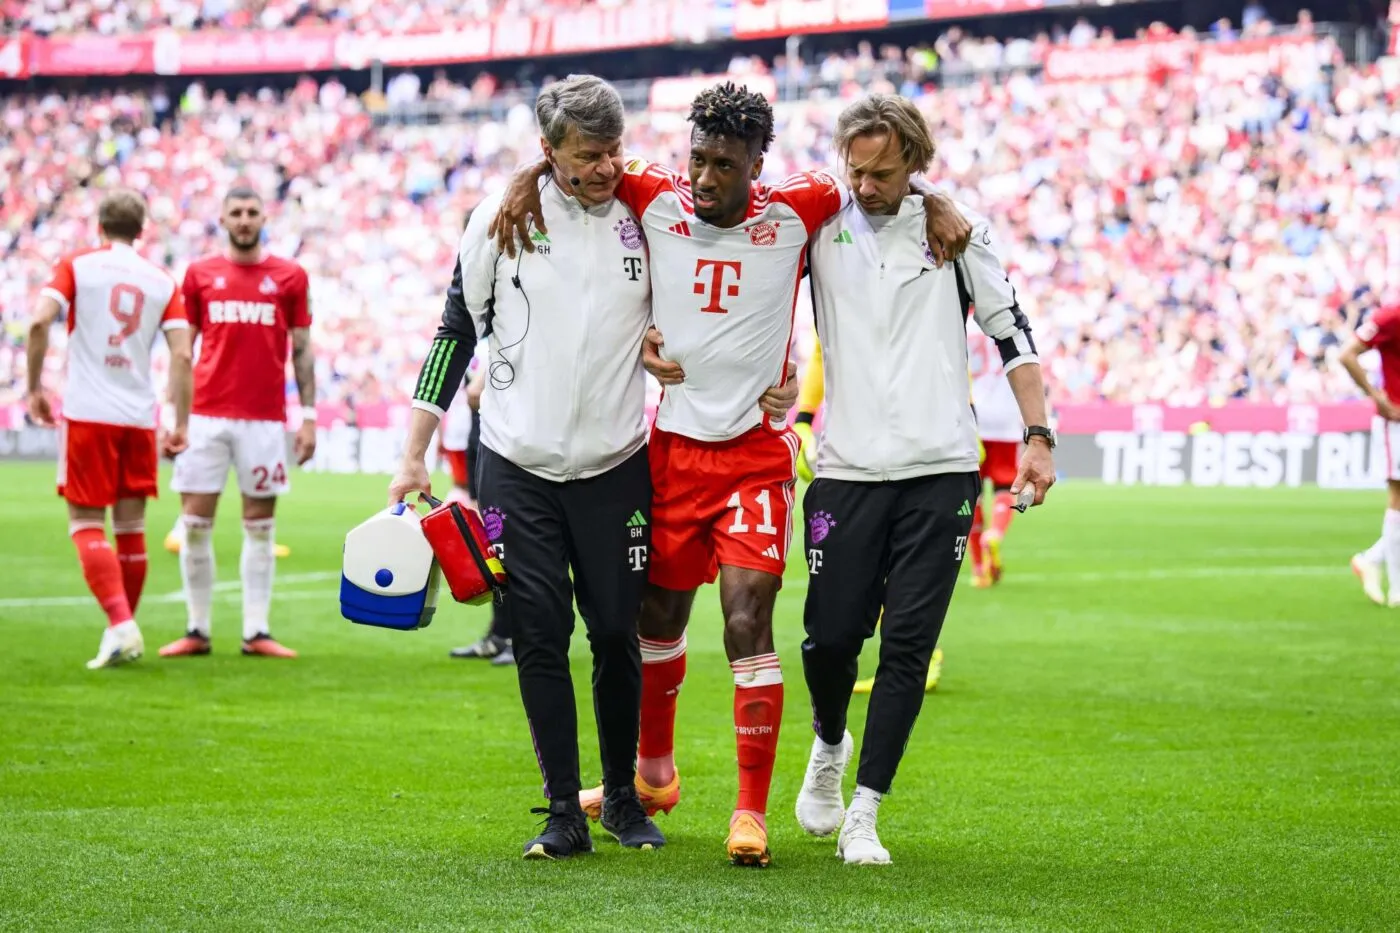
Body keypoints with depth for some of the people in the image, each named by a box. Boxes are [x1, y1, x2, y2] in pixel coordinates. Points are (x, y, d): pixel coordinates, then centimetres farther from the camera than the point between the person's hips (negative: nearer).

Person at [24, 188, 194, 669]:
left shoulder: (76, 265, 2)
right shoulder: (162, 281, 8)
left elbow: (40, 322, -12)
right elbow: (182, 356, 0)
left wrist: (35, 388, -2)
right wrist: (181, 425, 4)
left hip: (87, 414, -3)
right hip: (140, 417, 3)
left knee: (86, 525, 0)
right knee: (130, 528, 11)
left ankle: (120, 624, -18)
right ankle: (126, 633, 18)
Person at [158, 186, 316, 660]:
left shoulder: (289, 277, 6)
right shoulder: (199, 274, 8)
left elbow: (302, 351, 8)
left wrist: (308, 416, 2)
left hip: (265, 419, 0)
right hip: (207, 415, 0)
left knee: (260, 526, 2)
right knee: (195, 524, -1)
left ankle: (256, 632, 6)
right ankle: (197, 630, 7)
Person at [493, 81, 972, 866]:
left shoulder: (795, 211, -7)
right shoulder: (657, 200, -3)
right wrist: (529, 181, -8)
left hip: (757, 455, -3)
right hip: (671, 447, 3)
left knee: (749, 621, -13)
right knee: (658, 615, 15)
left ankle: (753, 811, -7)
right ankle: (654, 773, 37)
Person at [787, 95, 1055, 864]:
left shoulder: (957, 229, 3)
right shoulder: (817, 224, 5)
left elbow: (1010, 332, 7)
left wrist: (1038, 437, 0)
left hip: (940, 469, -1)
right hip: (847, 469, 1)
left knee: (908, 644, -4)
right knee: (831, 636, -1)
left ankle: (863, 815, 2)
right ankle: (829, 745, 31)